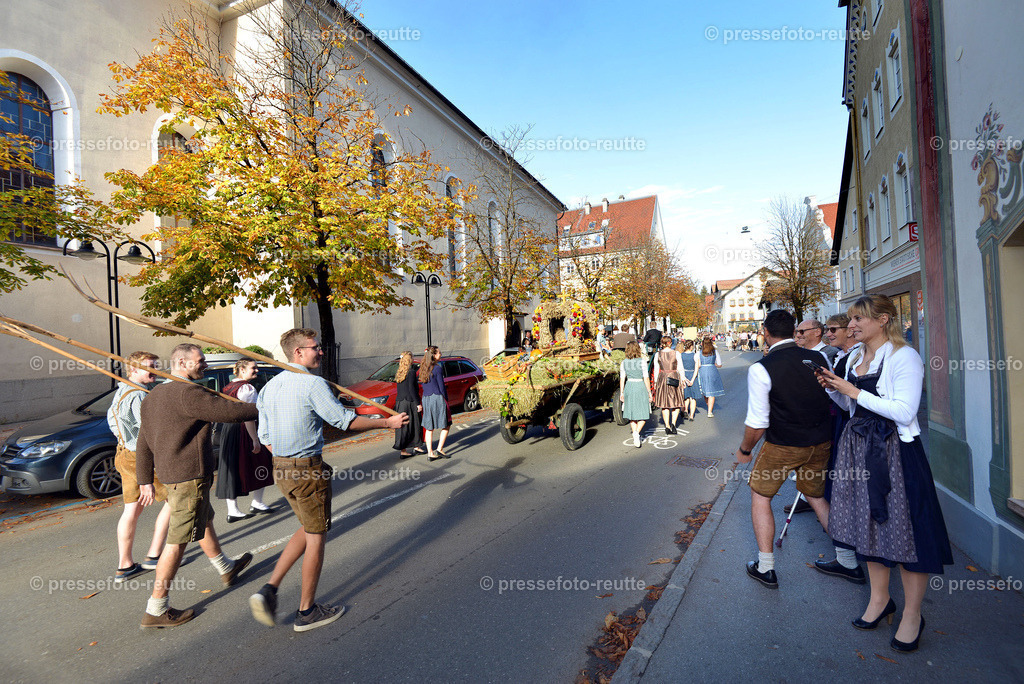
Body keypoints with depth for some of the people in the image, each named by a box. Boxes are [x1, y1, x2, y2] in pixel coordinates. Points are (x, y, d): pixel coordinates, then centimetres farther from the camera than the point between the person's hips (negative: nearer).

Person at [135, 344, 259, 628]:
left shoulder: (153, 395, 12)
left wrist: (146, 480, 20)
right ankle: (156, 610, 11)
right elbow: (229, 410, -23)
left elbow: (144, 442, 15)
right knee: (178, 542, 0)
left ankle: (226, 569, 42)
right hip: (189, 476, -11)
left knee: (204, 522, 24)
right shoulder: (188, 393, -20)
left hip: (169, 474, 11)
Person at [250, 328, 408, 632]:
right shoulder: (313, 384, -17)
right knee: (316, 537, 7)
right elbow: (343, 419, -16)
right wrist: (387, 422, -7)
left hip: (280, 469, 8)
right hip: (307, 469, -8)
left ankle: (269, 590, 17)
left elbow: (265, 436, 12)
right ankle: (307, 612, 20)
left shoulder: (270, 385, 9)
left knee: (308, 530, 23)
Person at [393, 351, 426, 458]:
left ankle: (402, 449, 13)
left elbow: (401, 389, 13)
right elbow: (411, 389, -17)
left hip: (400, 402, 7)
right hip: (410, 402, -7)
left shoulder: (399, 373, 10)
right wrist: (418, 403, -13)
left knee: (402, 426, 9)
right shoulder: (411, 372, -13)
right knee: (414, 425, 6)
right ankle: (416, 446, 16)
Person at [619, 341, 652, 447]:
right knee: (643, 414, 7)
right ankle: (637, 432, -13)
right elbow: (646, 378, -9)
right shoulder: (642, 361, -9)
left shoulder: (624, 363, 1)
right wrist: (649, 392, -2)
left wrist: (621, 393, 7)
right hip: (640, 387, -3)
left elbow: (622, 379, 1)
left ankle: (635, 436, 15)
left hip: (629, 387, 4)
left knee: (632, 414, 13)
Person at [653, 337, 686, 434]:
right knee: (676, 403, 11)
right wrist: (682, 380, 7)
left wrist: (655, 382, 12)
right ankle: (673, 423, -5)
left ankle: (667, 426, 8)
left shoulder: (658, 355, 0)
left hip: (662, 378, 2)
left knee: (664, 405, 8)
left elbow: (656, 370, 4)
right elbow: (680, 369, -2)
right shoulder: (676, 353, -4)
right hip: (674, 378, -2)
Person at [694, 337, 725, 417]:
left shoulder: (699, 353, 3)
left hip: (702, 372, 1)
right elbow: (719, 365, 5)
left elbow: (698, 366, -4)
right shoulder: (715, 351, 4)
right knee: (712, 393, 4)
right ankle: (710, 412, 1)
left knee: (705, 392, 17)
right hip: (712, 371, -1)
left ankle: (710, 409, 31)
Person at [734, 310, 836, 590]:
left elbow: (757, 424, -18)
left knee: (760, 496, 13)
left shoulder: (760, 369, -19)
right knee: (815, 495, 27)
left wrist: (744, 450, -1)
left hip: (783, 446, -5)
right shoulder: (819, 359, -3)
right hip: (821, 443, 6)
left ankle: (766, 569, 18)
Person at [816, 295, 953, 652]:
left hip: (895, 449, -7)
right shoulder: (854, 358, 10)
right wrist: (833, 389, 0)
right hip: (860, 448, 7)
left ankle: (912, 615, 21)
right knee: (868, 523, 15)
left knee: (903, 527, 3)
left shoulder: (904, 356, -12)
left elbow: (904, 411, -19)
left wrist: (854, 392, -19)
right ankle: (879, 599, 32)